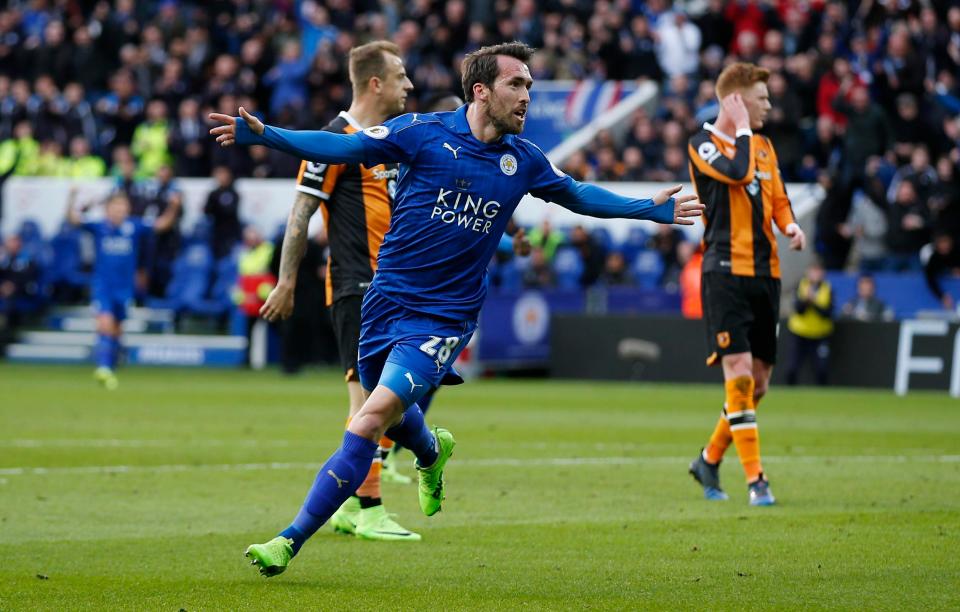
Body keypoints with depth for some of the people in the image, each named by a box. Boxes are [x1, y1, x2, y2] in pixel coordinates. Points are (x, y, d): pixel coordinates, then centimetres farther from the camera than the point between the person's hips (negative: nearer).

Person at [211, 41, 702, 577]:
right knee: (393, 419, 17)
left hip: (444, 317, -1)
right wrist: (263, 135, -17)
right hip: (387, 302, 1)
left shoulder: (524, 160, 3)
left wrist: (651, 209, 22)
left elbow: (577, 195, 22)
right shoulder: (425, 132, -6)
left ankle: (292, 541, -15)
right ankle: (433, 452, 57)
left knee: (374, 417, -18)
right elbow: (341, 147, -6)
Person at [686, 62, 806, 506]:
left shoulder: (764, 146, 17)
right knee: (739, 371, -13)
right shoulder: (703, 144, -6)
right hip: (726, 271, -7)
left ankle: (710, 460, 25)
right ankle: (755, 480, -13)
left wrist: (791, 226, 2)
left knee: (758, 381, 8)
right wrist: (742, 129, -10)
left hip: (765, 273, 7)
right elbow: (738, 172, -24)